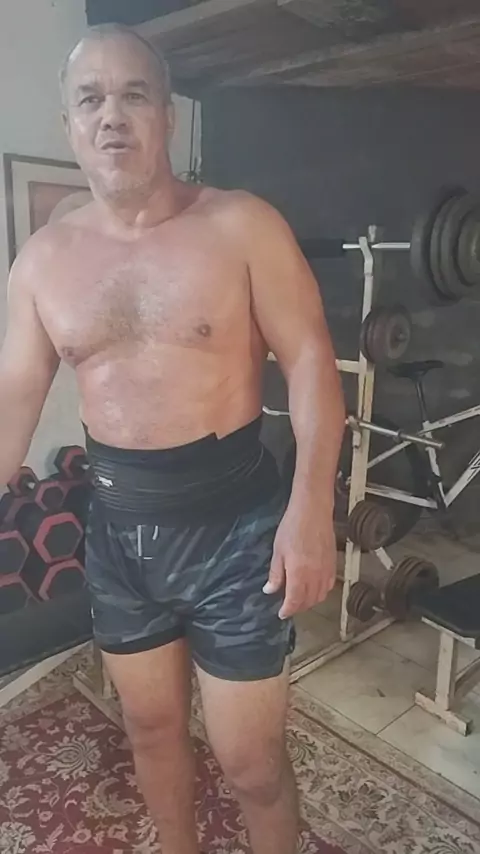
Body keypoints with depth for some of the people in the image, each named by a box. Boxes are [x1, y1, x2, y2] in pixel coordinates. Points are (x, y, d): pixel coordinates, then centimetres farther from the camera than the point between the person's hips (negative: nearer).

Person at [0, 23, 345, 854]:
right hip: (119, 526, 4)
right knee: (151, 724, 23)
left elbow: (309, 359, -10)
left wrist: (311, 504, -20)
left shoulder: (243, 227, -8)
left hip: (234, 520, -3)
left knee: (249, 759, 9)